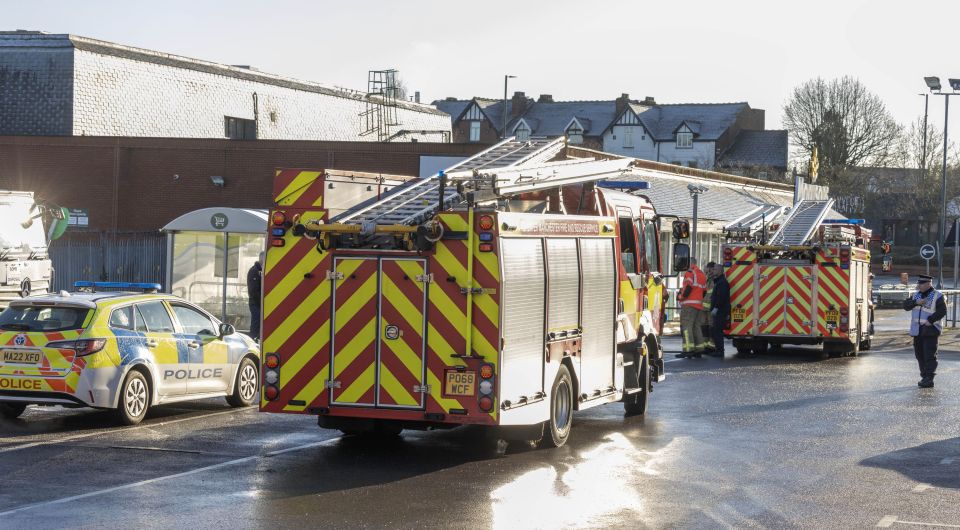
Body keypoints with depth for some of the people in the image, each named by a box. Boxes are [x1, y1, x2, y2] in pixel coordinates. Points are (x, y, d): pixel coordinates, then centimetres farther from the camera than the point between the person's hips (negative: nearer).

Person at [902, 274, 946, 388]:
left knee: (930, 355, -9)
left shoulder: (937, 296, -6)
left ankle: (929, 379, -11)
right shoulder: (916, 295, 14)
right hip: (917, 330, 7)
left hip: (930, 330, -7)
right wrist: (916, 302, -14)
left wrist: (930, 321, -21)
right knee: (920, 355, 9)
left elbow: (942, 311, -14)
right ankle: (924, 377, 17)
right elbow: (906, 305, 4)